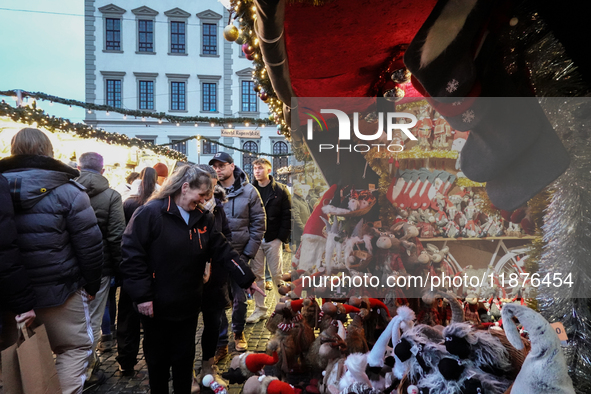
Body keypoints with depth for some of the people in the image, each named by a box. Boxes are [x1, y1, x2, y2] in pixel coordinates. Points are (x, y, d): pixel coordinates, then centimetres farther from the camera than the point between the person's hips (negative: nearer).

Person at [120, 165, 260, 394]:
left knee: (185, 357, 18)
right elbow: (131, 254, -17)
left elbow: (222, 250, 1)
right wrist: (142, 295, -19)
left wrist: (247, 279, -5)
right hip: (156, 306, -4)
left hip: (188, 305, 5)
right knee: (158, 358, 16)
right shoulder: (150, 213, -15)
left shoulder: (202, 218, 2)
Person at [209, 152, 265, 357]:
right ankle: (221, 343, 24)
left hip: (239, 254, 0)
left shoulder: (248, 191, -3)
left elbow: (258, 223, -2)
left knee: (240, 298, 14)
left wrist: (249, 252, -6)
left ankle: (238, 332, 39)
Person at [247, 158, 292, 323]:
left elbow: (287, 215, -3)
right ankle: (260, 309, 18)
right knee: (257, 274, 8)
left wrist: (282, 237, -9)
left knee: (277, 275, 4)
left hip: (273, 240, -2)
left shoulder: (281, 190, 1)